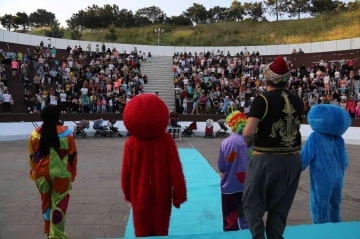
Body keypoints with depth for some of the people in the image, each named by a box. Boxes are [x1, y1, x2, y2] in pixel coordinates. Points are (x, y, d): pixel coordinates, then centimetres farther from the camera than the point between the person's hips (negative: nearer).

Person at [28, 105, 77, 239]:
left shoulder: (35, 134, -3)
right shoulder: (66, 133, -8)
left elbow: (32, 157, 6)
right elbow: (73, 156, -2)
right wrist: (72, 173, 11)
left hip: (42, 174, 3)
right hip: (61, 174, -3)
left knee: (46, 202, 20)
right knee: (59, 204, 6)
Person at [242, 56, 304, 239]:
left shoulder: (262, 100, -12)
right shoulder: (298, 101, 4)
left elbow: (248, 132, -19)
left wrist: (248, 141, 1)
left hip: (266, 159, -5)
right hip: (293, 159, 5)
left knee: (253, 203, 11)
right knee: (280, 206, 18)